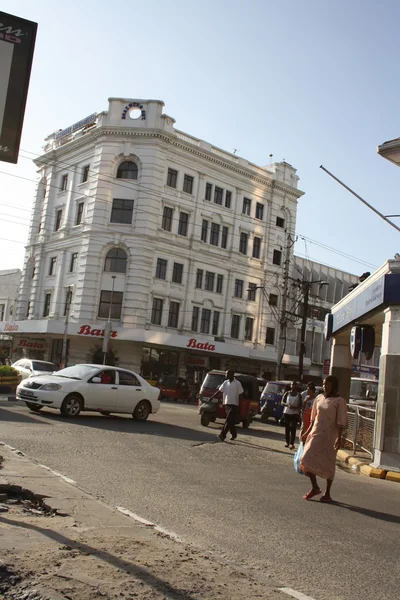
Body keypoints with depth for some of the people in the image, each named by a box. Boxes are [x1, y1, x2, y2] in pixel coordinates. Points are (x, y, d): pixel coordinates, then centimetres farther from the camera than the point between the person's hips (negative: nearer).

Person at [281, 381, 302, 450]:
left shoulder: (299, 395, 4)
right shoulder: (287, 393, 5)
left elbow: (300, 405, 7)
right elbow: (282, 402, 4)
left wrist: (296, 407, -15)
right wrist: (287, 405, -17)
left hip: (295, 413, -2)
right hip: (286, 413, 2)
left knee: (293, 428, -11)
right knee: (287, 428, 6)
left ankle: (292, 443, -12)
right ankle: (287, 442, 15)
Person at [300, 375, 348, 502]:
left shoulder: (339, 401, -7)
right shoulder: (319, 398, 9)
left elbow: (341, 422, -11)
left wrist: (339, 438, -20)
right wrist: (307, 432, 16)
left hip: (329, 436, -5)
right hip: (315, 434, 5)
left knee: (328, 464, 3)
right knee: (307, 460, -1)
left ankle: (327, 493, 16)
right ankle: (315, 488, 16)